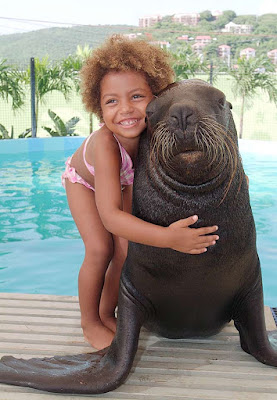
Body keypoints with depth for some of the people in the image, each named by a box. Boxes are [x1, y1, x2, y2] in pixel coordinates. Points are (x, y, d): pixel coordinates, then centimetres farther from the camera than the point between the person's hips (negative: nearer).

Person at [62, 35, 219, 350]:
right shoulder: (105, 144, -48)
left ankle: (107, 313, 18)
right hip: (84, 180, -3)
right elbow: (109, 215, -53)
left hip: (124, 181, 4)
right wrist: (168, 238, -61)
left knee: (126, 248, -8)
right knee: (100, 249, -17)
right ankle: (89, 322, 9)